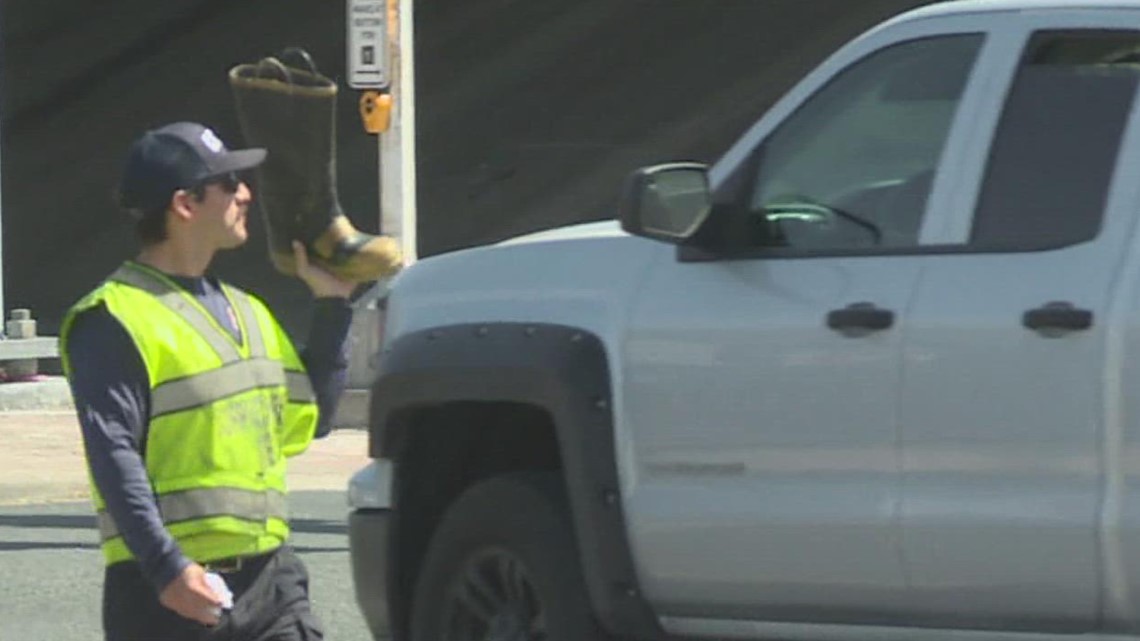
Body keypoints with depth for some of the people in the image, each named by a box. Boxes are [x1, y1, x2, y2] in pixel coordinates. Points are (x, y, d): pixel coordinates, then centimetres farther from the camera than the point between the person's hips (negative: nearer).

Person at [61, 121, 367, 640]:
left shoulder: (245, 312, 18)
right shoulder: (116, 321, -9)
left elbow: (307, 419, 22)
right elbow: (113, 455, -17)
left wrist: (332, 306, 18)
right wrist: (167, 568, -25)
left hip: (267, 576, 8)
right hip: (168, 592, -7)